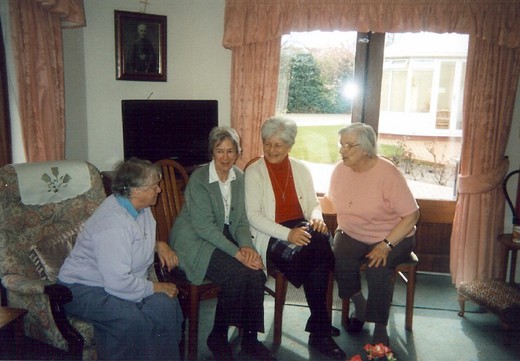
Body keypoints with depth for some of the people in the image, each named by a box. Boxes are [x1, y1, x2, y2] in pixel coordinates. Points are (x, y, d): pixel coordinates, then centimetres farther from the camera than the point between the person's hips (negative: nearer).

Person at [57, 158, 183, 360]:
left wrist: (159, 245, 1)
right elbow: (118, 283, -31)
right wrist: (156, 287, -18)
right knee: (131, 319, -33)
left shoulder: (140, 207, 1)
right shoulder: (112, 222, -28)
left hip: (120, 281, 8)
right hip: (84, 289, -8)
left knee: (166, 304, -16)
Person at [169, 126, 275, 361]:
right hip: (196, 241, -5)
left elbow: (240, 219, 7)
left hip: (225, 236, 6)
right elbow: (205, 226, -20)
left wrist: (246, 245, -12)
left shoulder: (239, 177, 3)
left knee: (256, 274, -20)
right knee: (237, 275, -27)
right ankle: (217, 338, -4)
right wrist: (236, 252, -26)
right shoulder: (198, 179, -15)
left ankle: (250, 338, 1)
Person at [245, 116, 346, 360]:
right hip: (271, 235, -4)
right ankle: (321, 330, -13)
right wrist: (287, 234, -23)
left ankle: (318, 326, -18)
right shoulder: (253, 172, 0)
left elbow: (313, 203, 14)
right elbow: (253, 215, -9)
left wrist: (317, 216, -12)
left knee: (321, 238, -32)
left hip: (301, 229, 4)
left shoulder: (301, 169, 13)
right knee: (319, 252, -31)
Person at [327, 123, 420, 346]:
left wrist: (386, 245, -27)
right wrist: (341, 227, -7)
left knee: (377, 267, -31)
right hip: (353, 235, 4)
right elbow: (332, 201, 12)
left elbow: (412, 214, -18)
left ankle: (380, 328, -9)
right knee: (338, 259, -24)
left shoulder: (387, 173, -20)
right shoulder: (340, 170, -4)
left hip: (393, 236, -4)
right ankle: (359, 304, 6)